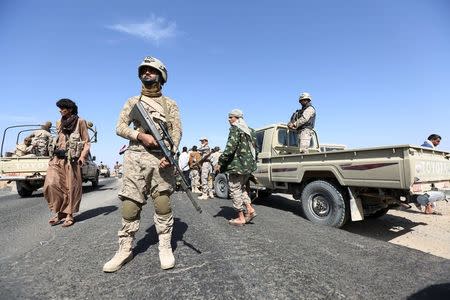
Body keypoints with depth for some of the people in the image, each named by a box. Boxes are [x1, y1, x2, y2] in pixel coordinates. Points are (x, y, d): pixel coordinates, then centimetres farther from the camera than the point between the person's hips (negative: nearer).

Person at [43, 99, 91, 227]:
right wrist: (53, 156, 19)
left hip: (71, 159, -5)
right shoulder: (61, 124, 19)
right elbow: (58, 141, 25)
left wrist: (82, 157, -14)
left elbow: (86, 142, -2)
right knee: (51, 184, -8)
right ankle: (59, 212, 9)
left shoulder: (80, 122, 2)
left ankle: (69, 215, 10)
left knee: (71, 188, -2)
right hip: (57, 159, 5)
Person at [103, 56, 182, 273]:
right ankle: (125, 250, 15)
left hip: (160, 158, -1)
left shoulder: (170, 104, 14)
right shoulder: (132, 102, 19)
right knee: (130, 204, 2)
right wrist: (140, 135, -11)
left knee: (163, 204, -2)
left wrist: (170, 153, -15)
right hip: (135, 157, 2)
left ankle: (165, 247, 12)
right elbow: (120, 127, 9)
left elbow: (177, 130, 2)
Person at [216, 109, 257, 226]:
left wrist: (220, 163, -16)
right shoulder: (250, 130, 17)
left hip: (238, 165, -9)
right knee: (241, 188, 22)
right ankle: (250, 209, 14)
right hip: (249, 165, 9)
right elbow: (255, 149, 18)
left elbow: (230, 147, -21)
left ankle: (241, 218, 8)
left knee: (235, 189, 2)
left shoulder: (235, 129, -10)